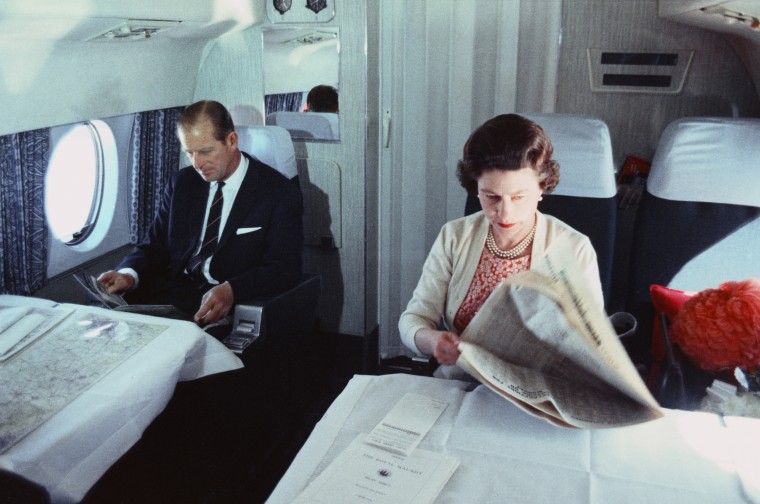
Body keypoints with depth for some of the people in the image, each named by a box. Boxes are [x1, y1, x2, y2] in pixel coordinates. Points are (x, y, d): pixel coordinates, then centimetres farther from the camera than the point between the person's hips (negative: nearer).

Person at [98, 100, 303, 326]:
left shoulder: (280, 192, -4)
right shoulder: (181, 183, 12)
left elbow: (284, 268, -11)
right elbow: (155, 245, 13)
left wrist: (232, 290, -29)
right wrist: (129, 275, -10)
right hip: (169, 292, 5)